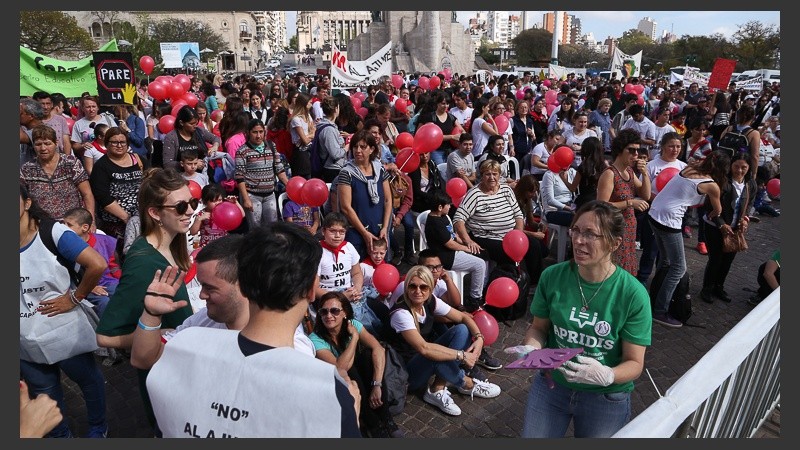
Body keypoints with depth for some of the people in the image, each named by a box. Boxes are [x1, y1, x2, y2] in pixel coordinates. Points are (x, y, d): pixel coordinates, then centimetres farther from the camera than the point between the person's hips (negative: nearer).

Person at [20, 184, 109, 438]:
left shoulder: (52, 233, -21)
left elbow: (97, 265, -30)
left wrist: (74, 298, -20)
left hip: (65, 335, -5)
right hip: (26, 343, 5)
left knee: (88, 379, 19)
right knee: (44, 393, 25)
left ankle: (98, 428, 44)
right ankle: (60, 435, 50)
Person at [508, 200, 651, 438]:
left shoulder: (633, 294, -19)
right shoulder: (552, 276, -13)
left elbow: (634, 363, -13)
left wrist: (607, 376, -33)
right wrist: (531, 347, -20)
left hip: (606, 398, -1)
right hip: (551, 385, 2)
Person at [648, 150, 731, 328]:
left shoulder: (689, 168, 11)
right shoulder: (711, 185, -5)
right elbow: (717, 210, 14)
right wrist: (710, 216, 35)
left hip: (654, 213, 8)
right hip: (669, 221, -8)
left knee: (664, 260, 23)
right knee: (678, 268, 3)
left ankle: (659, 296, 36)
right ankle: (659, 312, 5)